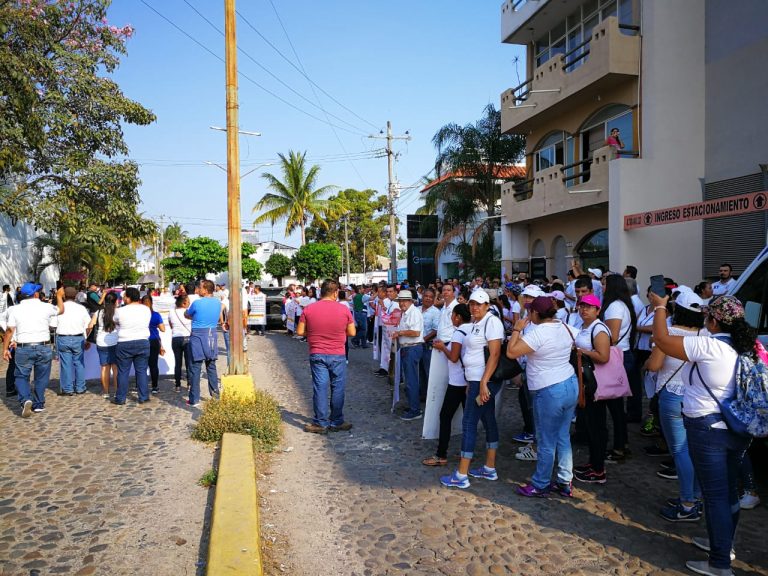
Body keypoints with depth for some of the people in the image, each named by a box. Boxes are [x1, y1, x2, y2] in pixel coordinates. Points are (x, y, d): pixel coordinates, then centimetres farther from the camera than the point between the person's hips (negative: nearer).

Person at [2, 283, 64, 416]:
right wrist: (59, 296, 34)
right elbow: (60, 310, 17)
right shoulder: (45, 307, -3)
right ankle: (38, 404, 18)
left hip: (24, 349, 0)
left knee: (21, 376, 11)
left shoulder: (15, 309, -2)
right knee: (41, 378, 12)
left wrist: (5, 349, 5)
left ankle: (25, 400, -11)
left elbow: (10, 330, -3)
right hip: (43, 347, 0)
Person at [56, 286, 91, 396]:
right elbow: (88, 325, 2)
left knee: (66, 364, 4)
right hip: (78, 338, 1)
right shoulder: (81, 308, 0)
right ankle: (80, 388, 14)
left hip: (63, 339, -1)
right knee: (79, 363, 9)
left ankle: (67, 389, 9)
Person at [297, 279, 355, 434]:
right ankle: (336, 422, 17)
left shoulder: (308, 309, -5)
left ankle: (320, 423, 11)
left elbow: (300, 331, -2)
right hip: (337, 355, -1)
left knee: (320, 388, 6)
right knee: (338, 388, 10)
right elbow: (352, 333, -2)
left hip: (317, 355, 1)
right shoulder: (344, 309, -7)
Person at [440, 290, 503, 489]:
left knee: (469, 423, -5)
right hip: (477, 380, 9)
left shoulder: (491, 322, -15)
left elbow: (494, 354, -21)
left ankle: (461, 476, 1)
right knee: (488, 421, 14)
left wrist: (483, 383, -24)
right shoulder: (476, 323, 12)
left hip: (485, 382, -9)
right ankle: (490, 469, 24)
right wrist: (471, 382, 13)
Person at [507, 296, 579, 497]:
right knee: (563, 437, 17)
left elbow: (511, 352, -21)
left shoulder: (538, 332, -20)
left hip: (549, 392, -8)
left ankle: (540, 485, 20)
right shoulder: (566, 327, 4)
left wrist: (517, 330, -9)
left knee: (546, 442, 5)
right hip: (571, 385, 8)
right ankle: (565, 482, 26)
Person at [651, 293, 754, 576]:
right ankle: (723, 543, 38)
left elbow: (661, 339, -18)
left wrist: (660, 307, -5)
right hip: (738, 429, 8)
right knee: (729, 490, 20)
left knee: (715, 495, 1)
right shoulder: (748, 347, 2)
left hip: (709, 429, -8)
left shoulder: (707, 346, -22)